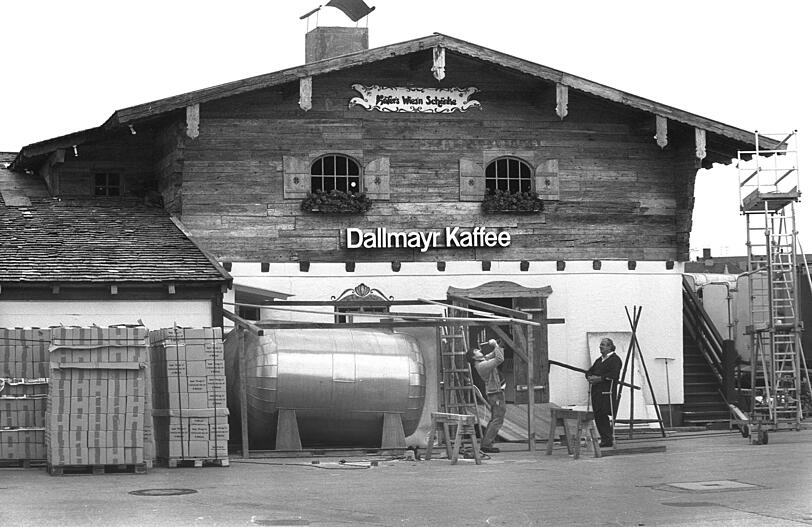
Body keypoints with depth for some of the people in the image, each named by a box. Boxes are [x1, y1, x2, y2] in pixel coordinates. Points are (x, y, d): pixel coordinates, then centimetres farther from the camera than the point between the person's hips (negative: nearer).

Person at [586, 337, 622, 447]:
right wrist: (590, 377, 1)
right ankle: (604, 439, 9)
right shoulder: (599, 360, 23)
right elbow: (589, 371, 24)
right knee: (597, 416, 4)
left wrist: (599, 378, -17)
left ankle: (608, 440, -8)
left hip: (607, 392, -8)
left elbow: (614, 374, -17)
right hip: (596, 392, 8)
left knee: (603, 415, -13)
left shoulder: (615, 359, -4)